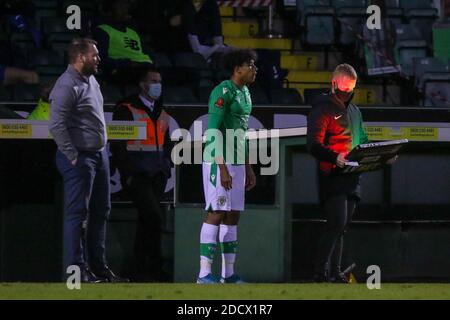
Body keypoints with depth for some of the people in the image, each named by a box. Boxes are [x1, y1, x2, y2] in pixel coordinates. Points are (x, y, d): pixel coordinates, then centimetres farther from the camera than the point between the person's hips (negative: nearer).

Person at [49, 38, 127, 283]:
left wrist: (102, 150, 17)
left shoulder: (91, 81, 14)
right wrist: (73, 157, -21)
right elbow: (57, 126, -23)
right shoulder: (67, 86, -16)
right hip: (79, 158, -10)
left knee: (100, 211, 14)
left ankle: (98, 267, 22)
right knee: (77, 213, -7)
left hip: (99, 154, 10)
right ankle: (77, 270, -5)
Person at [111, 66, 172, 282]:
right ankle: (154, 269, -12)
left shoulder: (161, 114, 18)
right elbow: (117, 145, -8)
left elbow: (167, 144, 26)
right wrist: (127, 173, -13)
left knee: (146, 221, 8)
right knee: (153, 216, -17)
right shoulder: (126, 110, -4)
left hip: (157, 176, 7)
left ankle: (139, 271, 12)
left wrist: (166, 168, 14)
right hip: (137, 175, -7)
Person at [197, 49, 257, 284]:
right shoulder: (223, 92, -14)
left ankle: (228, 273, 13)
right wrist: (223, 168, -22)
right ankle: (204, 274, -11)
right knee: (217, 213, -11)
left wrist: (248, 168, 21)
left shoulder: (245, 93, 15)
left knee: (233, 216, 9)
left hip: (237, 163, 9)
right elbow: (213, 132, -18)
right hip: (219, 161, -9)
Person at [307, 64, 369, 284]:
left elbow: (362, 141, 29)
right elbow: (314, 145, -12)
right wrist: (335, 157, -29)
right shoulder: (322, 109, -4)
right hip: (331, 176, -8)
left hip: (352, 178, 8)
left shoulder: (354, 111, 22)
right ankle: (320, 271, -16)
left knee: (341, 227, 7)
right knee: (337, 224, -17)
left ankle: (334, 271, 9)